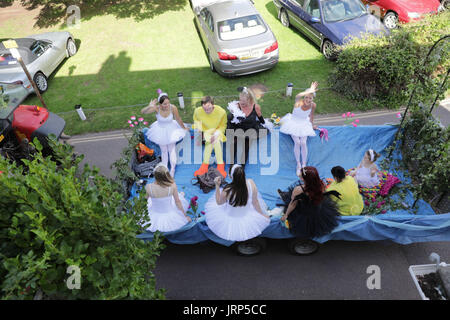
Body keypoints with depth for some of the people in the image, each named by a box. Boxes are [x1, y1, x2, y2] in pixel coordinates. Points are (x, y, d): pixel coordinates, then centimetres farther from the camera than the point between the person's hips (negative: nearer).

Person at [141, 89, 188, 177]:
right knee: (163, 151, 17)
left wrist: (184, 128, 2)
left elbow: (178, 120, -13)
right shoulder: (157, 108, -29)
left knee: (172, 149, 12)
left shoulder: (173, 108, -30)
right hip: (160, 130, 1)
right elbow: (142, 112, -33)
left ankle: (172, 169, 28)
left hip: (171, 130, -1)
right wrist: (149, 106, -52)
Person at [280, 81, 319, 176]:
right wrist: (310, 91, -47)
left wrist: (312, 125, 20)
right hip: (294, 123, -2)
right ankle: (298, 165, 2)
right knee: (297, 142, -16)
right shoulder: (299, 102, -26)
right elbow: (298, 96, -52)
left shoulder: (313, 105, -15)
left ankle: (304, 165, 4)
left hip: (304, 124, 2)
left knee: (303, 143, -14)